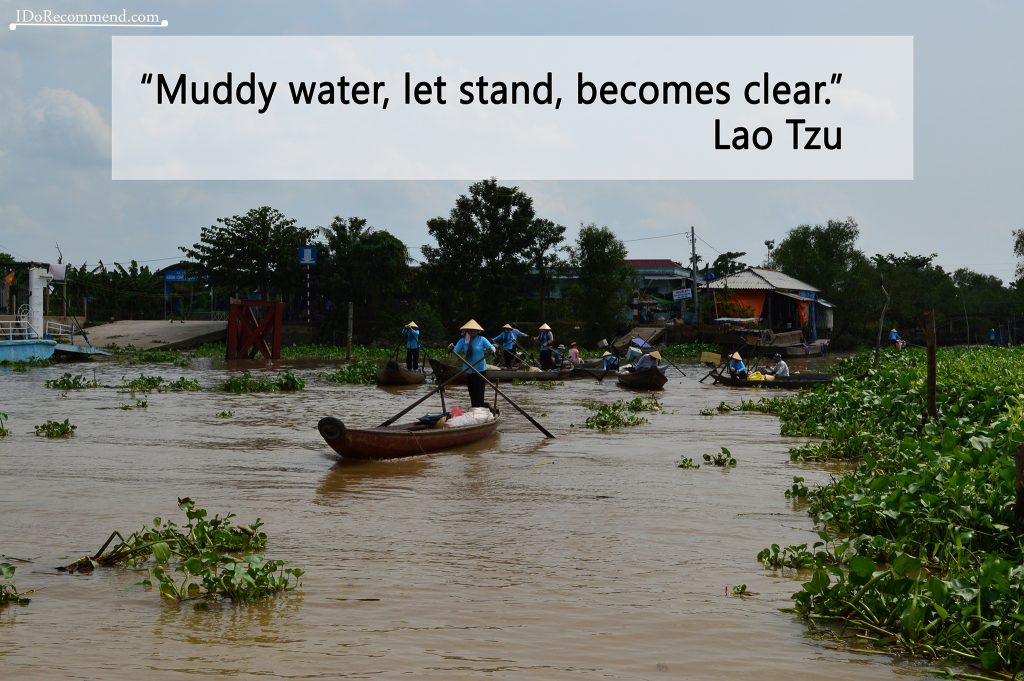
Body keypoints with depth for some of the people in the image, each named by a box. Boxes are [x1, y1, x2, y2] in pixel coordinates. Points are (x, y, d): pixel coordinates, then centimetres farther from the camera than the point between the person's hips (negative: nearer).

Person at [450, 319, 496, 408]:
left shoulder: (482, 340, -6)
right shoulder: (463, 340, 1)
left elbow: (492, 348, -8)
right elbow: (456, 351, -8)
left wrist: (491, 350, -32)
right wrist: (451, 349, -31)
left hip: (480, 370, -4)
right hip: (468, 371, 4)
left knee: (479, 392, -8)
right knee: (472, 393, 11)